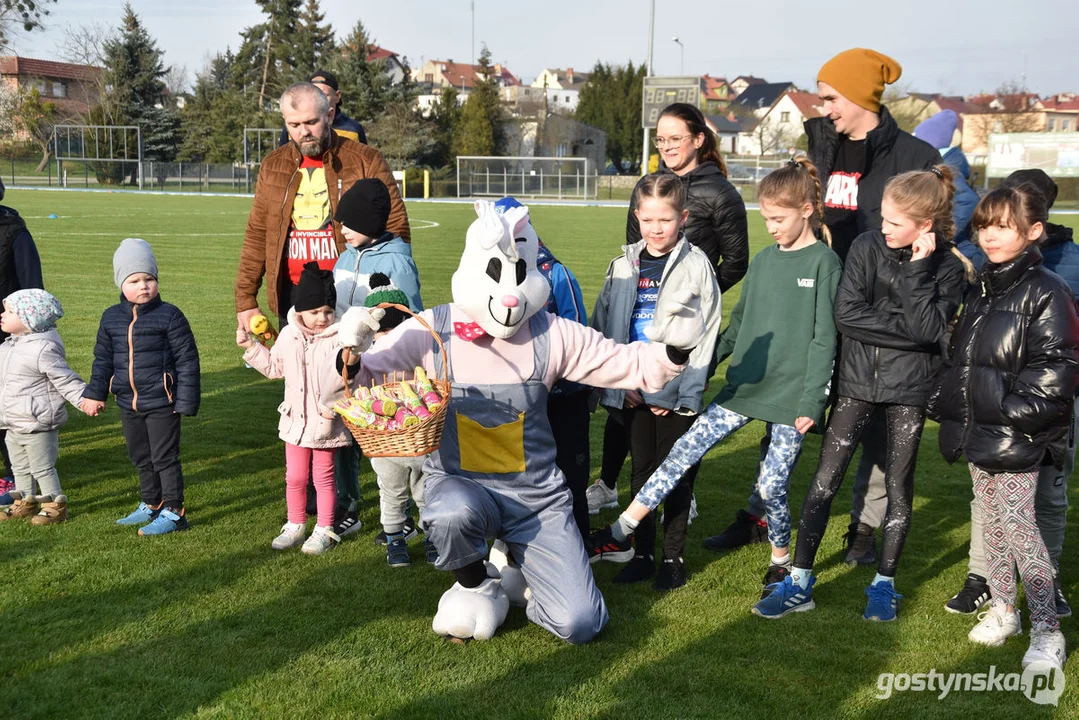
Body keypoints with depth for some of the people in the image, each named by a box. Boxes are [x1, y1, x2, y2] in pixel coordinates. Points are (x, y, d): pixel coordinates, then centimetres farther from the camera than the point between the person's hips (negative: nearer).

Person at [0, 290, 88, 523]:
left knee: (43, 467, 2)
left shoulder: (43, 349, -21)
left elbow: (66, 381, -20)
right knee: (20, 468, 20)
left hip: (38, 425, -9)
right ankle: (25, 502, 35)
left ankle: (56, 505, 16)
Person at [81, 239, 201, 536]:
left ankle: (173, 512, 11)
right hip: (128, 404, 6)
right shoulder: (111, 318, 5)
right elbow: (103, 359, 14)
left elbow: (187, 360, -10)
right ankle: (150, 505, 33)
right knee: (140, 458, 18)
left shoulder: (169, 316, -10)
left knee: (165, 458, 0)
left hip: (161, 404, -6)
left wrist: (186, 400, -12)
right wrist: (94, 393, 9)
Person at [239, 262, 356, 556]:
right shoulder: (288, 335, 3)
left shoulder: (338, 338, -14)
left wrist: (332, 404, -31)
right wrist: (250, 346, 11)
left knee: (323, 477, 8)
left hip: (326, 423, -5)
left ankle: (324, 530, 21)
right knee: (295, 477, 14)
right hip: (296, 421, 5)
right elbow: (274, 367, 17)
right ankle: (295, 526, 30)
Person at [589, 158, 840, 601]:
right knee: (684, 452, -2)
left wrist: (811, 402, -12)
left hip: (791, 395, -5)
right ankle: (621, 533, 2)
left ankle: (781, 562, 24)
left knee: (772, 486, -2)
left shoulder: (823, 262, -6)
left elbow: (824, 338, -9)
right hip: (745, 385, 5)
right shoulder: (763, 260, 11)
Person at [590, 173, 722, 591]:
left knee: (676, 476, 5)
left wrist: (685, 391, -11)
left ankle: (674, 556, 17)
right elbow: (604, 328, 8)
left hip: (676, 394, -3)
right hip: (634, 392, 4)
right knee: (641, 471, 11)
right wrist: (621, 382, 0)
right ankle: (643, 553, 22)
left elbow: (704, 335, -7)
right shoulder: (623, 266, 7)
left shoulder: (696, 265, -5)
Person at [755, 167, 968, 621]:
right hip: (857, 381, 1)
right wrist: (905, 328, -16)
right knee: (825, 480, 1)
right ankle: (799, 583, 8)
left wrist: (917, 268, -20)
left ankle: (884, 584, 24)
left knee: (898, 487, 9)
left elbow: (930, 329, -19)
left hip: (909, 388, -1)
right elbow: (846, 314, -12)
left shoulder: (947, 268, -6)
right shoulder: (867, 247, -4)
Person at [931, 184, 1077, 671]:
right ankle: (1001, 609, 29)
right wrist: (946, 401, 11)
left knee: (1018, 526, -7)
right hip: (978, 430, 7)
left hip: (1017, 438, -7)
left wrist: (1015, 410, -20)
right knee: (991, 521, 15)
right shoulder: (982, 289, 12)